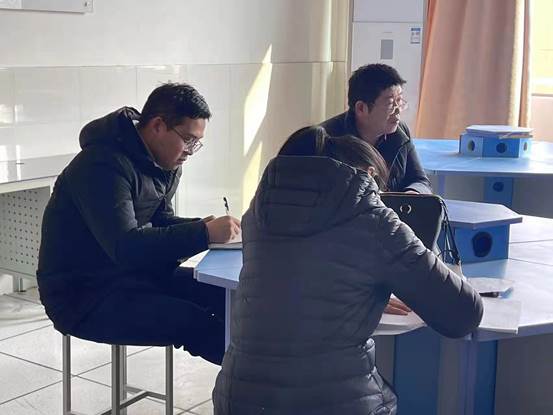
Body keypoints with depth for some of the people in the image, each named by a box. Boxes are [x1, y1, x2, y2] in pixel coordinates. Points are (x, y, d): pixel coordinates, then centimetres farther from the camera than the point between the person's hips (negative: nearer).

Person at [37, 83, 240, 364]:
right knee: (196, 323, -24)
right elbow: (126, 246, -31)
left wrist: (205, 226, -8)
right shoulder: (102, 166, -23)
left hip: (131, 273, 9)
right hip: (81, 292, -9)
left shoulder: (164, 162, 6)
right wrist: (205, 234, -31)